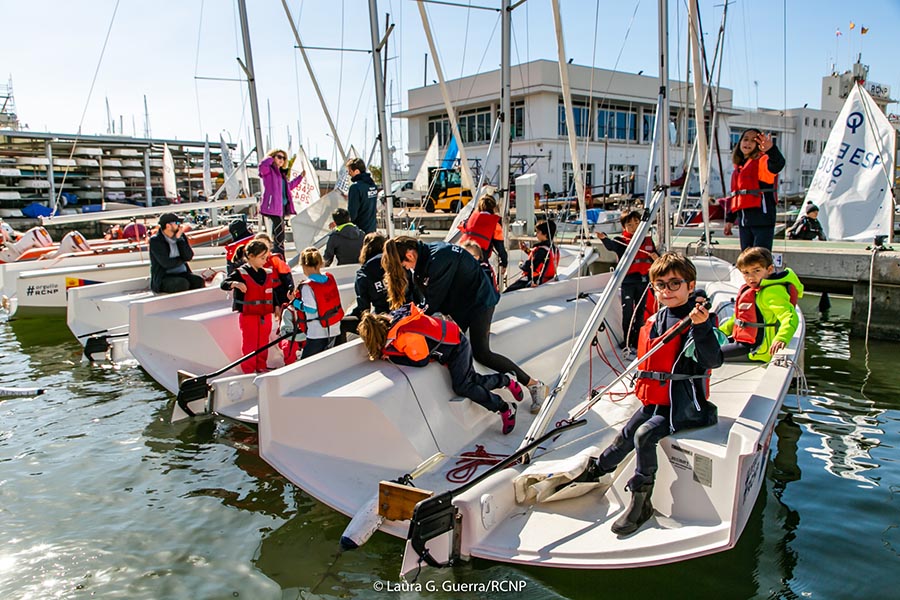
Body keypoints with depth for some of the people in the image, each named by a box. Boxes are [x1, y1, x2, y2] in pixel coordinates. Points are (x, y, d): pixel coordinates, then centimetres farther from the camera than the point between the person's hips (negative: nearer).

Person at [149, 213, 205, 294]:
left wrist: (179, 239, -10)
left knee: (199, 281, -25)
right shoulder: (155, 241, -7)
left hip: (182, 274, 5)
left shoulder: (180, 236, 9)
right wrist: (182, 260, 0)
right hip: (162, 278, -5)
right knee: (183, 284, -33)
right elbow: (167, 263, -16)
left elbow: (189, 256, -3)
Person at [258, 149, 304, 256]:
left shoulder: (281, 173, 23)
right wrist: (270, 158, -8)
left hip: (282, 206, 9)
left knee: (276, 234, 12)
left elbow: (289, 186, 37)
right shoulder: (268, 170, -2)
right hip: (273, 206, -9)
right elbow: (262, 165, -26)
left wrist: (300, 177, 38)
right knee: (279, 235, -14)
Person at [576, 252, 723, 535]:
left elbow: (713, 360, -31)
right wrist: (644, 388, 15)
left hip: (683, 404, -8)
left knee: (644, 435, -23)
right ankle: (596, 470, 40)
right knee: (627, 434, 17)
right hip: (655, 400, 8)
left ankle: (640, 502, -10)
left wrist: (701, 327, -45)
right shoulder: (656, 321, 6)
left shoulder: (697, 320, -16)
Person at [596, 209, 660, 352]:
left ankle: (637, 343, 21)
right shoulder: (621, 240, -5)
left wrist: (656, 257, -8)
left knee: (640, 312, 11)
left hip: (643, 280, 4)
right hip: (627, 280, -3)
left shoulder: (648, 240, 8)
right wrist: (604, 238, -49)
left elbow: (656, 257, 17)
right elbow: (611, 245, -27)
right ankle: (627, 342, 8)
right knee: (627, 312, -2)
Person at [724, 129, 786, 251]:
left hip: (762, 219, -7)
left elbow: (778, 164, -27)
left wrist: (771, 150, -48)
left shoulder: (762, 160, -3)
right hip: (743, 219, 7)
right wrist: (730, 219, 23)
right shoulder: (739, 166, 19)